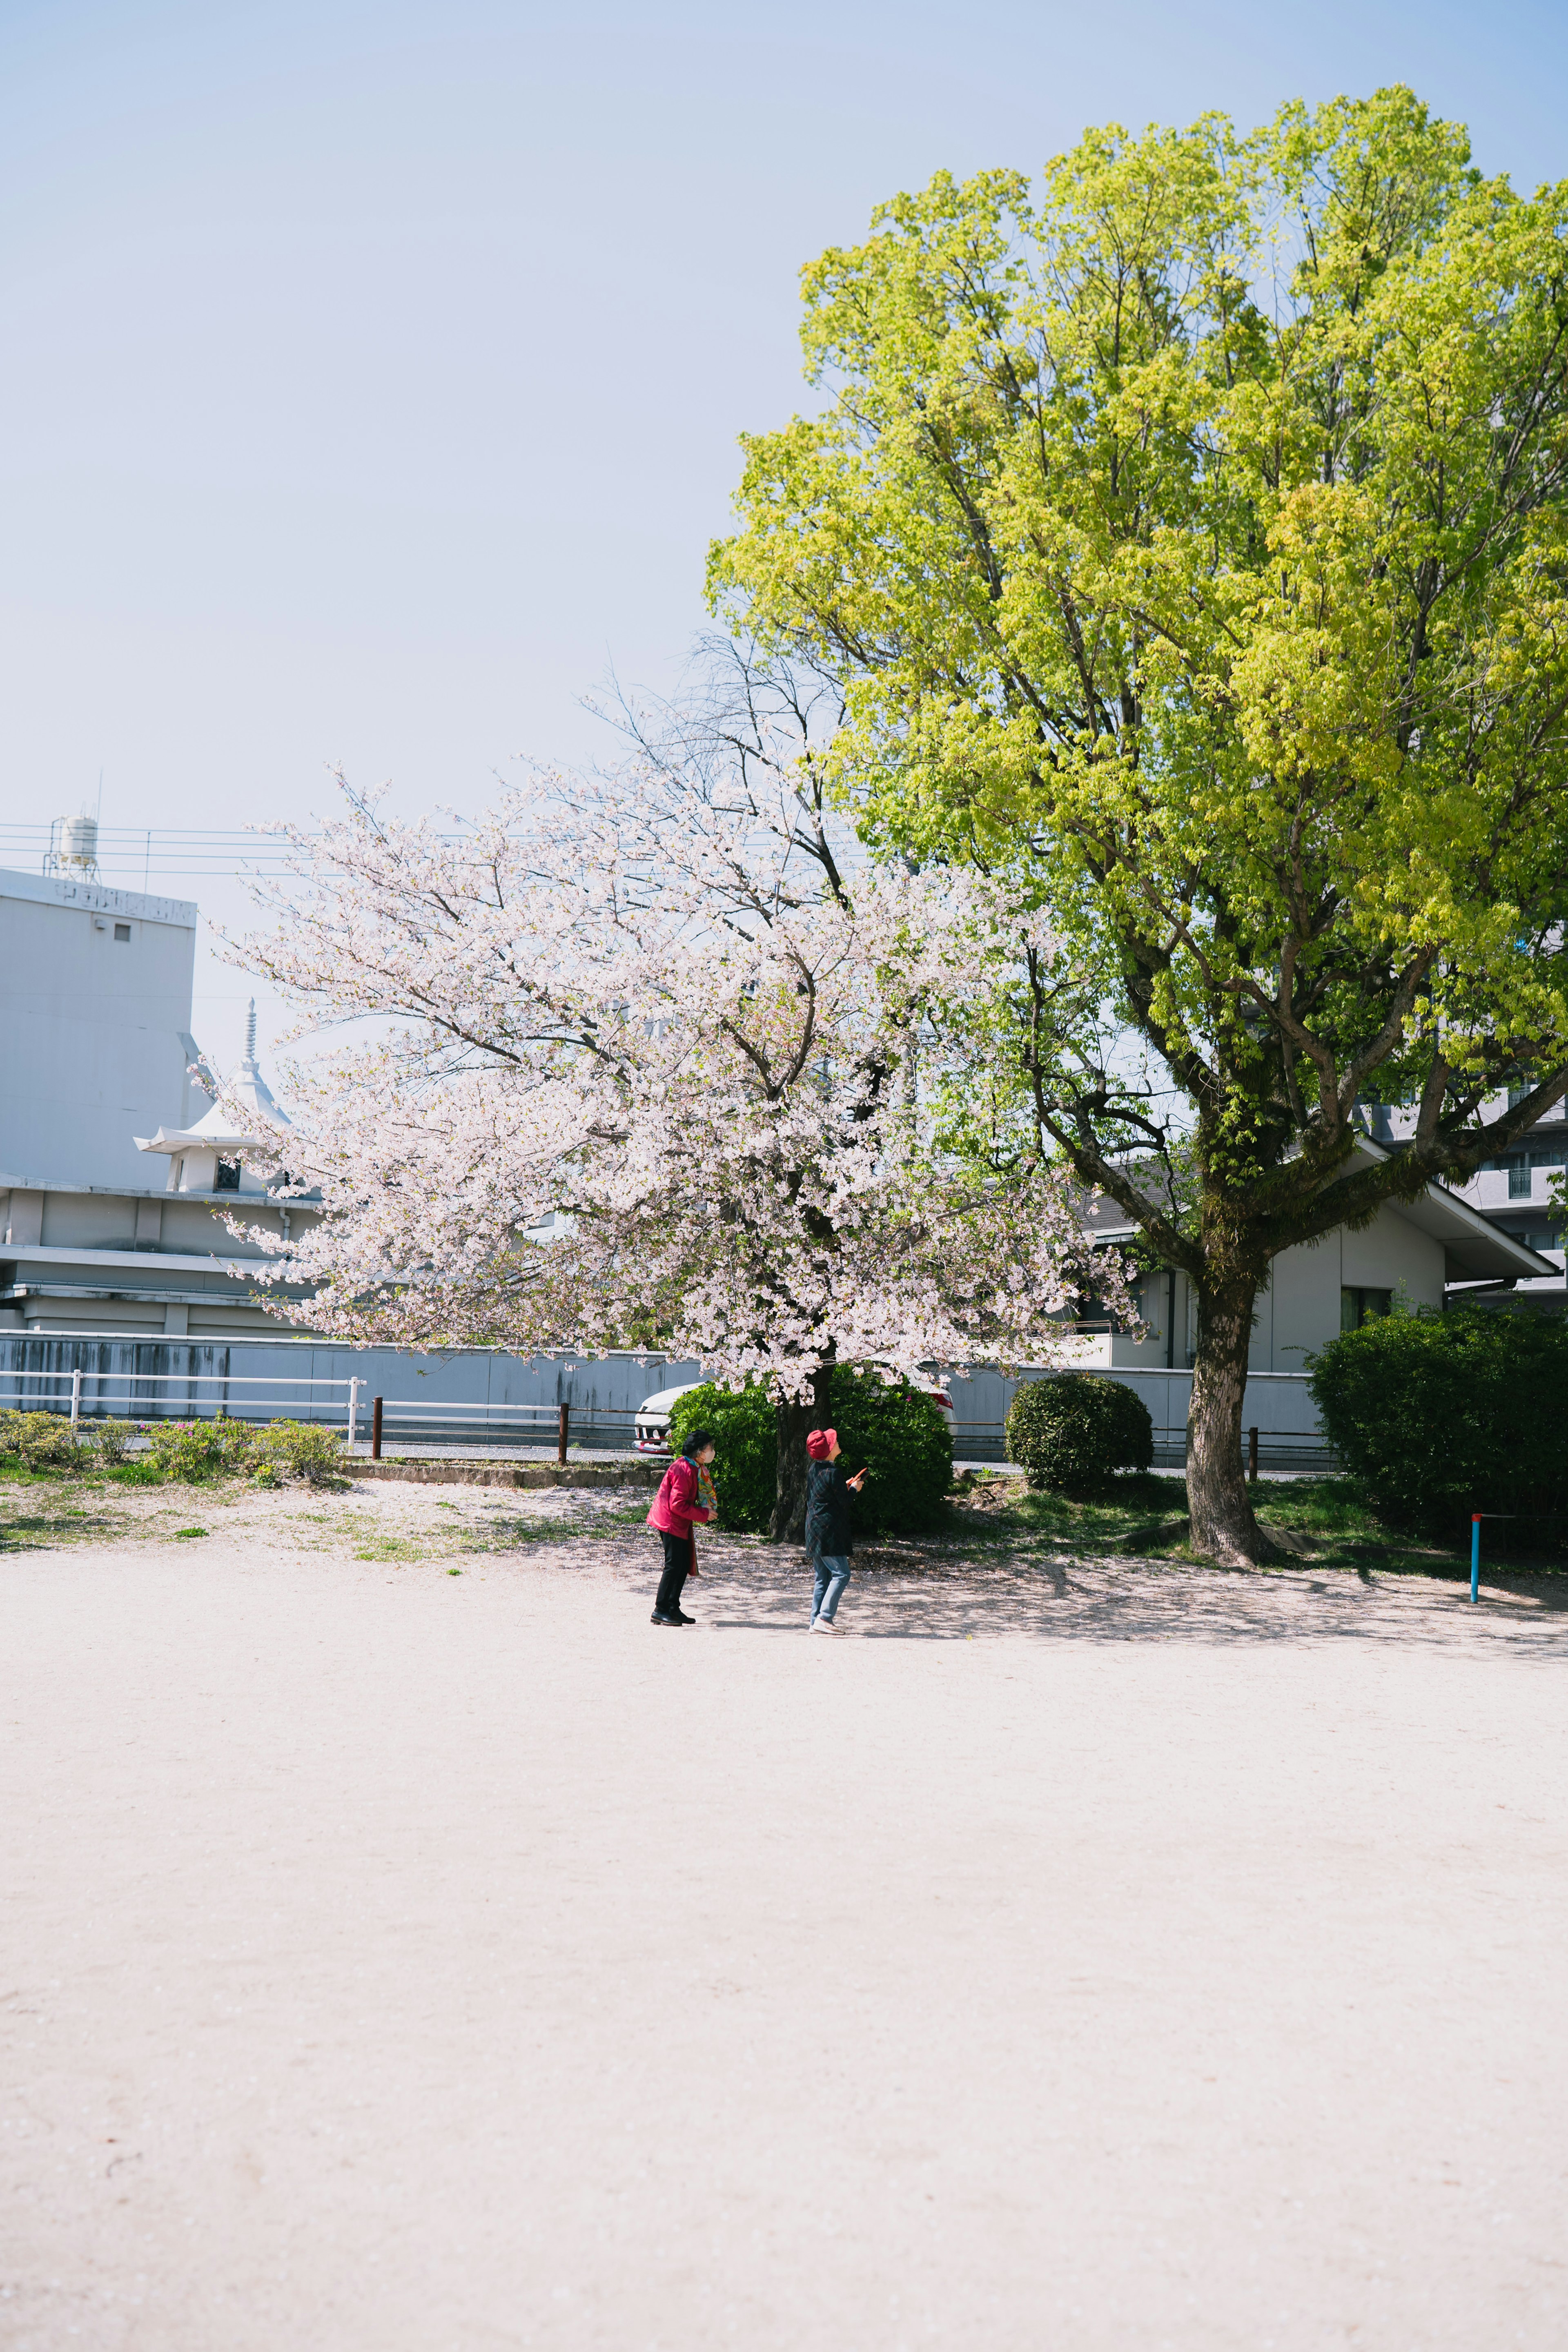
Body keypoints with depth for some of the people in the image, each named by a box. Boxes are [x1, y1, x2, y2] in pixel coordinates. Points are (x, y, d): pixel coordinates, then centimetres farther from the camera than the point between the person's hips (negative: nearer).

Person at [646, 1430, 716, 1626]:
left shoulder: (694, 1468, 11)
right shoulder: (684, 1470, -22)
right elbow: (678, 1505, -25)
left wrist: (704, 1509, 5)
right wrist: (704, 1514, -18)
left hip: (681, 1524, 10)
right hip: (671, 1523, -10)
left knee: (684, 1565, 11)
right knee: (674, 1566, -9)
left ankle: (673, 1609, 16)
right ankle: (660, 1611, -4)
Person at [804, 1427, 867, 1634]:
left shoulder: (814, 1470, 11)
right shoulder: (832, 1473, -17)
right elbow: (844, 1501, -14)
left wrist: (845, 1486, 20)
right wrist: (854, 1489, 4)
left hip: (815, 1530, 9)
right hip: (829, 1532, -9)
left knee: (823, 1578, 11)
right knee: (841, 1574, -7)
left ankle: (816, 1621, 9)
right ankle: (824, 1618, -14)